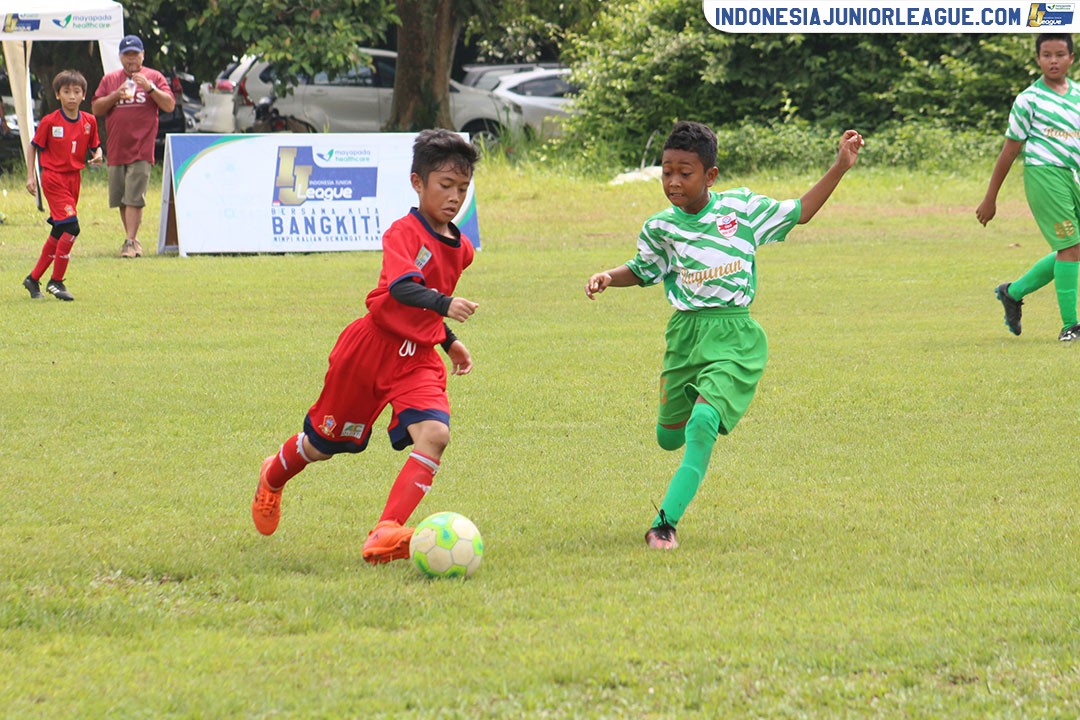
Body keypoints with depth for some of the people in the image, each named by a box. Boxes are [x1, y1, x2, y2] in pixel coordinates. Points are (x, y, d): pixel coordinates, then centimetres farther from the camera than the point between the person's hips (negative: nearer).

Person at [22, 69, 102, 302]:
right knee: (71, 227, -18)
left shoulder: (89, 121, 4)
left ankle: (34, 278, 24)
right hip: (53, 178, -6)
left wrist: (98, 155, -9)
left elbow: (95, 146, 14)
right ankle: (56, 282, -9)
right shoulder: (49, 122, -7)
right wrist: (30, 176, -4)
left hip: (74, 177, 6)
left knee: (59, 233, 10)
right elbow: (34, 147, 2)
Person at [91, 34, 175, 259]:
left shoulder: (154, 77, 5)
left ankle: (130, 243, -13)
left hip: (141, 150, -4)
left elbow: (169, 105, -3)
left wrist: (150, 87, -15)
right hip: (115, 149, 4)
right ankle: (132, 239, 20)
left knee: (134, 198, -12)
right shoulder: (110, 79, 12)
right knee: (120, 199, 8)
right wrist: (116, 95, -9)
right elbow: (96, 108, 7)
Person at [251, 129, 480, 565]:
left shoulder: (461, 249, 7)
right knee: (324, 443, 13)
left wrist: (449, 340, 24)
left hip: (418, 359, 5)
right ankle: (273, 477, 48)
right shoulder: (404, 233, -18)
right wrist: (443, 304, -52)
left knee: (434, 434, -23)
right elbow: (401, 287, -37)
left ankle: (385, 534, -29)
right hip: (371, 348, -5)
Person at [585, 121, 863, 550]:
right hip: (685, 334, 3)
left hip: (733, 336, -3)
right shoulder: (661, 228, 2)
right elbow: (643, 271, 20)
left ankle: (665, 523, -25)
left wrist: (840, 168, 6)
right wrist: (608, 277, 0)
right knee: (669, 437, 12)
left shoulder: (742, 208, -2)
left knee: (701, 426, -23)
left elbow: (799, 212, 11)